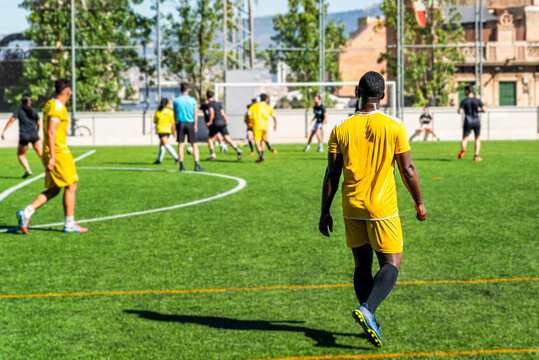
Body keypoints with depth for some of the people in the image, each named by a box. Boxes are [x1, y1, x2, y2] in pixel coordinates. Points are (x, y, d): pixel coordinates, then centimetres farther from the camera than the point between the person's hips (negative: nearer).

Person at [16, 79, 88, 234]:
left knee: (53, 190, 11)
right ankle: (69, 224, 4)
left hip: (53, 153, 10)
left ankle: (26, 213, 1)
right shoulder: (57, 108, -15)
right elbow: (51, 132, -21)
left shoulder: (50, 104, 15)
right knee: (71, 186, -1)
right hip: (59, 152, -10)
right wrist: (52, 157, -22)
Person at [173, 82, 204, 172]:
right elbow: (195, 114, 2)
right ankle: (196, 165, -5)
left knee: (180, 145, 2)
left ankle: (181, 166, -1)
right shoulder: (192, 100, 0)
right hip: (190, 124, -1)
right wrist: (195, 125, 11)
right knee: (194, 145, 3)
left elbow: (175, 114, 5)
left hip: (180, 124, 1)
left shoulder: (176, 101, 1)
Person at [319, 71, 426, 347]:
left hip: (352, 209, 3)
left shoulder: (340, 130, -1)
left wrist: (325, 212, 9)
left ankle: (370, 322, 16)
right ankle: (367, 309, -20)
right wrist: (419, 203, 9)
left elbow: (332, 175, 1)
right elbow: (407, 169, -3)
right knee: (391, 264, 3)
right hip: (382, 208, -3)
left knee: (362, 266, 15)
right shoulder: (394, 127, -6)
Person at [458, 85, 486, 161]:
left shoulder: (464, 101, -3)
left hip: (468, 122, -1)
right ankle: (476, 156, 11)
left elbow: (460, 112, -10)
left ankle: (463, 148, -29)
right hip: (477, 121, 1)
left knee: (464, 139, 7)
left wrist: (459, 109, 13)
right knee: (477, 139, 21)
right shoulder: (478, 100, 2)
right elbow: (484, 110, -4)